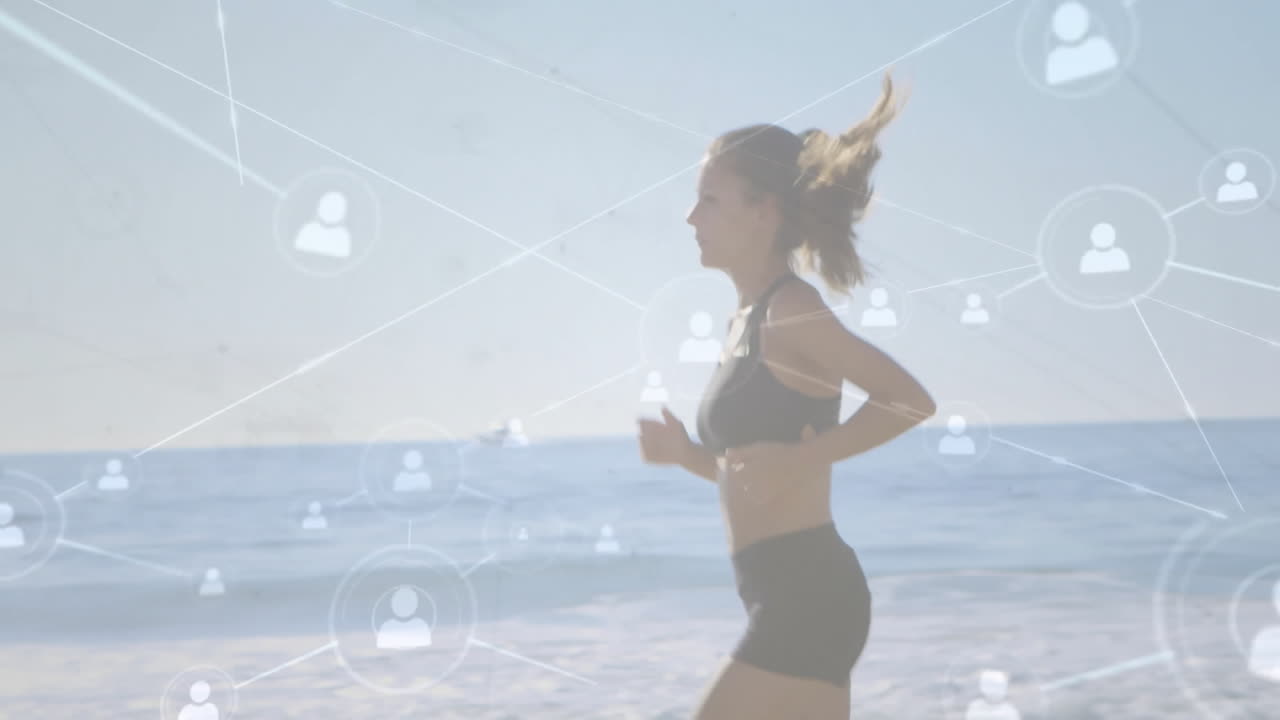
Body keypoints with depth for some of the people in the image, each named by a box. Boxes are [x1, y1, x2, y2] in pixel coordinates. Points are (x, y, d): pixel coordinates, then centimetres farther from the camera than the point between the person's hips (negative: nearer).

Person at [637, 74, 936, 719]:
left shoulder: (790, 312, -12)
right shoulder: (744, 323, 15)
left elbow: (911, 400, -22)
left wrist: (802, 458, -22)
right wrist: (684, 452, 8)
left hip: (806, 596, -10)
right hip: (791, 599, 10)